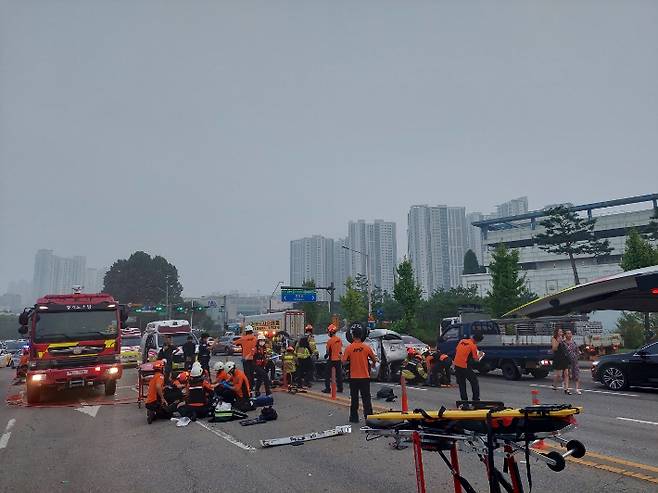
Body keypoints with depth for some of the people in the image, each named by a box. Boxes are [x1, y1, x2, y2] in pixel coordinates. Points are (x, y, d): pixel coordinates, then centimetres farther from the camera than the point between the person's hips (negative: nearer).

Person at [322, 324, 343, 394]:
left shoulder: (329, 340, -15)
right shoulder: (339, 339, 3)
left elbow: (328, 350, -7)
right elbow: (341, 349, 10)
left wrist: (326, 355, 11)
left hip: (332, 359, -6)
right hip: (338, 359, 6)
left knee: (327, 374, 4)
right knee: (339, 374, 13)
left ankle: (327, 389, 3)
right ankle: (340, 388, 16)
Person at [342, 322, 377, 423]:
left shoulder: (349, 348, -9)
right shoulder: (366, 347, -6)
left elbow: (344, 361, -8)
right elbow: (374, 360, 4)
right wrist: (372, 364, 26)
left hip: (353, 377, 0)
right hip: (365, 377, 0)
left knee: (354, 398, 11)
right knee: (366, 398, 6)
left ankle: (354, 417, 16)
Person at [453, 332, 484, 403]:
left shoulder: (462, 341, 6)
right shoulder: (473, 346, -12)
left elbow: (456, 351, 15)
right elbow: (476, 359, -6)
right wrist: (480, 355, 14)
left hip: (456, 365, 6)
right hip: (465, 367, -6)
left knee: (461, 384, 15)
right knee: (474, 382, 11)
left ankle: (464, 400, 16)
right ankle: (476, 399, 12)